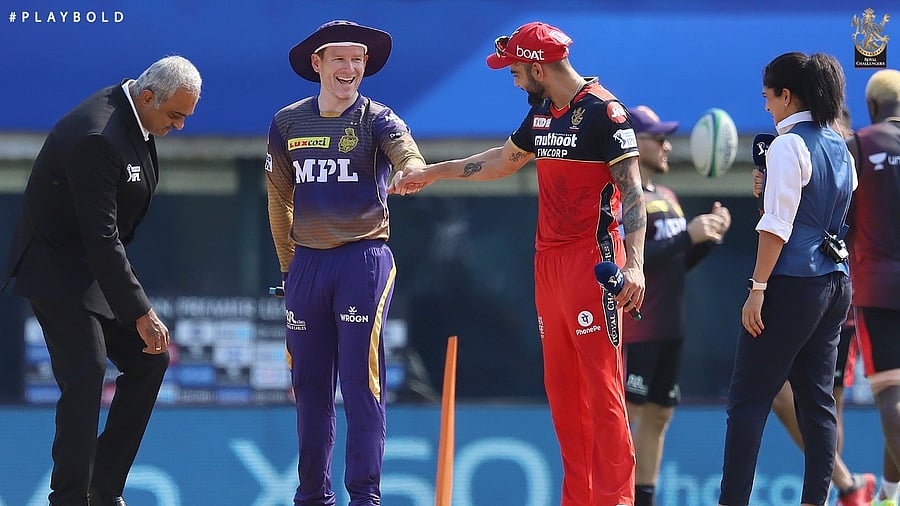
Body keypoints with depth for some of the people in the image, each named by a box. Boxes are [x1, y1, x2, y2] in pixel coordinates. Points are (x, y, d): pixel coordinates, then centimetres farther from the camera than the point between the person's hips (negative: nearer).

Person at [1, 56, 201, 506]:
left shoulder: (132, 119, 1)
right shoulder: (96, 138, -29)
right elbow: (100, 238, -30)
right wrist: (141, 313, -28)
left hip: (97, 265, 10)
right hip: (57, 269, -10)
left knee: (149, 360, 7)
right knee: (85, 376, -17)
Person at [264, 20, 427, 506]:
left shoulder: (376, 119, -3)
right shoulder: (288, 122, 8)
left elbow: (408, 154, -24)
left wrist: (409, 173, -48)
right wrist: (289, 264, 15)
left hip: (363, 259, -4)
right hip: (307, 262, 4)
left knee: (361, 379, -8)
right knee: (309, 382, 8)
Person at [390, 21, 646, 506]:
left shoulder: (603, 112, -10)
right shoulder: (541, 113, 16)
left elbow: (632, 191, -15)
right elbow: (505, 159, 34)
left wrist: (633, 265, -25)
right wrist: (433, 173, 37)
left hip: (593, 260, -9)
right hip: (548, 261, 9)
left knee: (601, 384, -11)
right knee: (561, 386, 6)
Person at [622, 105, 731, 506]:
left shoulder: (666, 197, 17)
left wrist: (710, 236, 2)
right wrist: (688, 235, -22)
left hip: (667, 329, 9)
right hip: (633, 328, -9)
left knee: (658, 414, 9)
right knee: (623, 415, -10)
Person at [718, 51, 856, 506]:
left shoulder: (789, 145, -11)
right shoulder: (840, 148, 14)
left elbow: (777, 225, -16)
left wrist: (757, 289, -16)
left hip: (793, 283, -8)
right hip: (836, 283, 8)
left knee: (748, 399, -6)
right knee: (816, 400, 9)